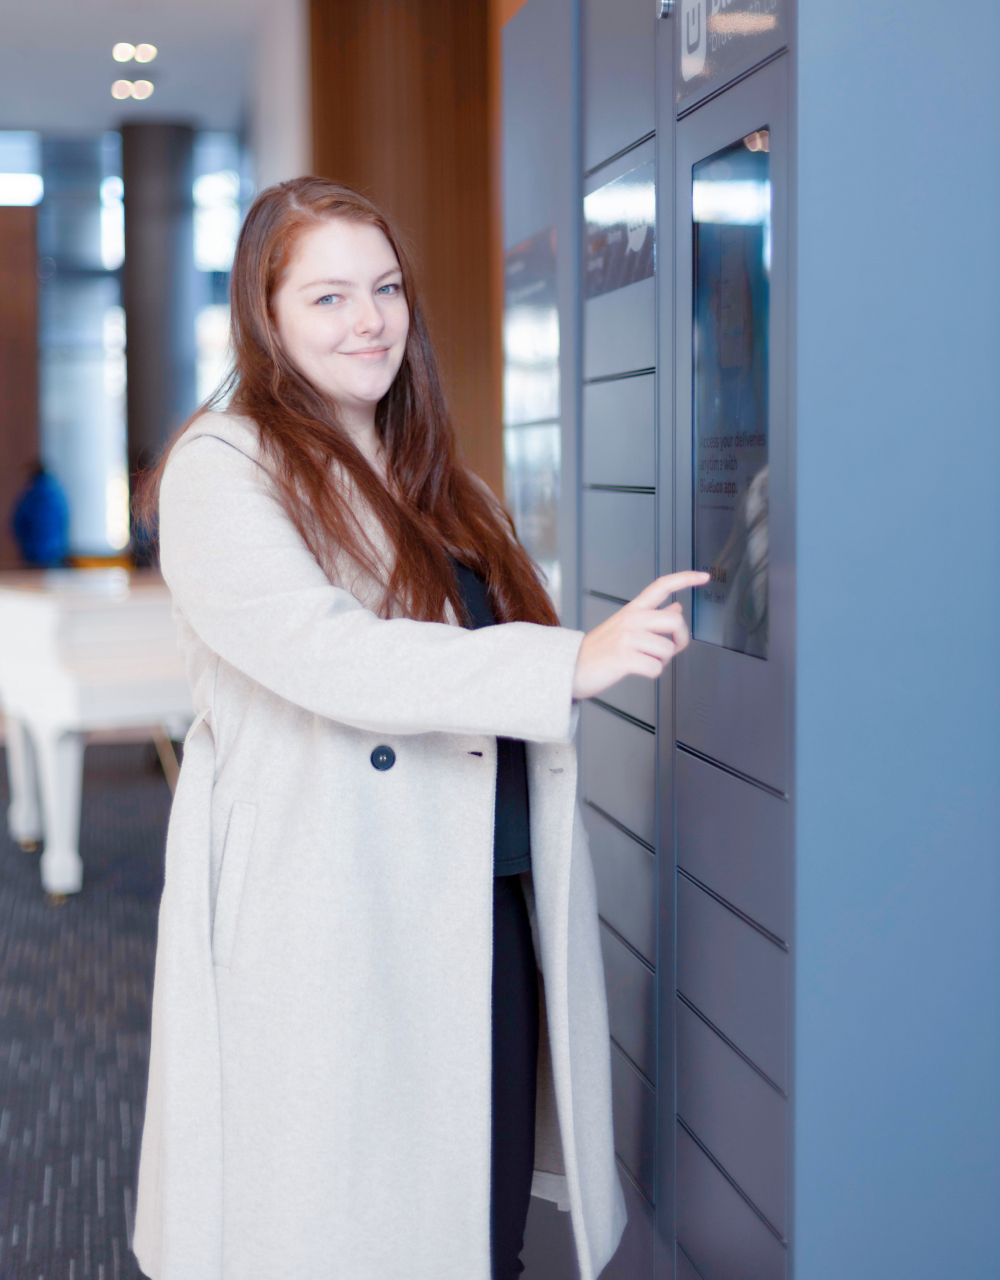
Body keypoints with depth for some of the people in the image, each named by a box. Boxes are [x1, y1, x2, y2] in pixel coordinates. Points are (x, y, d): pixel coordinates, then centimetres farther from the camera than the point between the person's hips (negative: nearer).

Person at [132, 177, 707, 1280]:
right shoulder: (222, 467, -6)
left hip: (493, 914, 7)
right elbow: (320, 651, -23)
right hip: (331, 933, -6)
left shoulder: (435, 477, 19)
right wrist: (569, 663, -28)